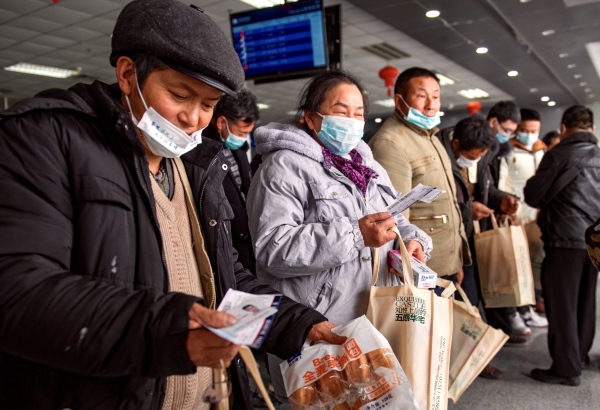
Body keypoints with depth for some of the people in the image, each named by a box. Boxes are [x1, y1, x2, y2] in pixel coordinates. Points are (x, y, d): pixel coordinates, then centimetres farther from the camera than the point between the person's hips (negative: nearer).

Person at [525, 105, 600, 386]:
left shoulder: (560, 155, -11)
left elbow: (532, 196, -8)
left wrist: (548, 204, 14)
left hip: (565, 240, -6)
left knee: (562, 305, 1)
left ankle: (566, 368, 6)